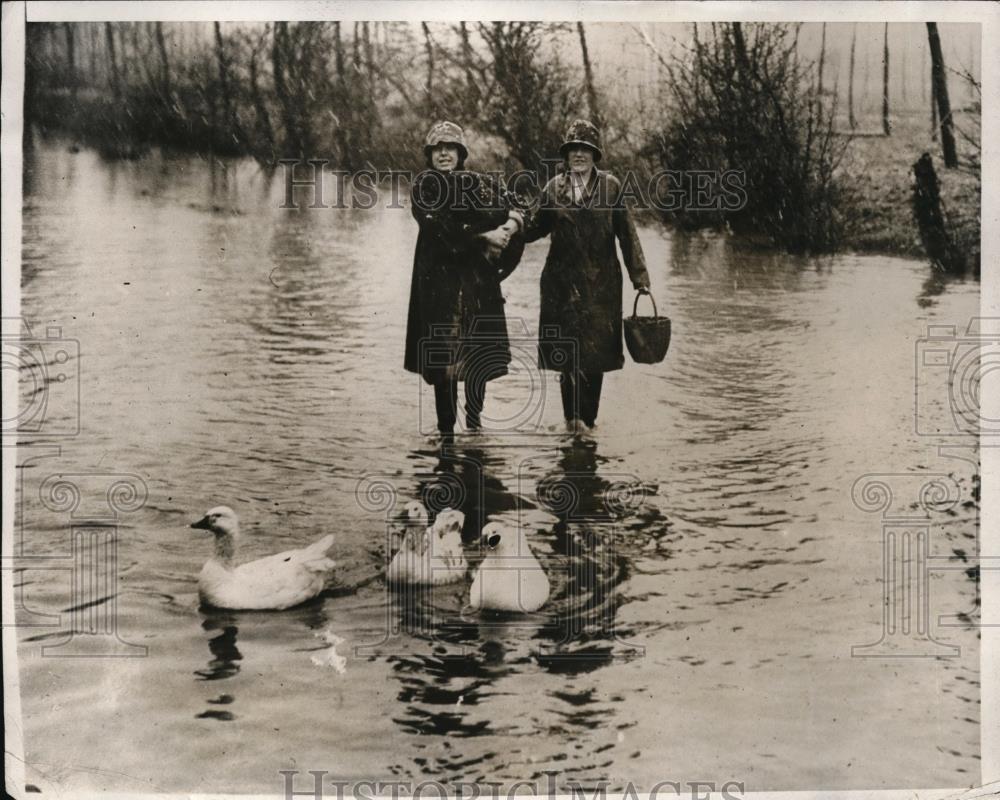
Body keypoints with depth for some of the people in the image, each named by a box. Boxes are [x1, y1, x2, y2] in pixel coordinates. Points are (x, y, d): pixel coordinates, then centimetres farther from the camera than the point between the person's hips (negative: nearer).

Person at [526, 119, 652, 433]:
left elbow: (626, 233, 0)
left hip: (601, 282, 0)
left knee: (597, 350, 2)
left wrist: (639, 275, -3)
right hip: (563, 281, 0)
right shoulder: (554, 188, 6)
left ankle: (586, 418, 13)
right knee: (568, 349, -3)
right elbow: (537, 227, 12)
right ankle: (575, 416, 2)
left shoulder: (610, 186, 2)